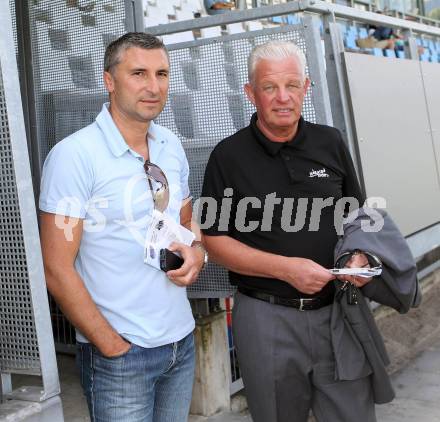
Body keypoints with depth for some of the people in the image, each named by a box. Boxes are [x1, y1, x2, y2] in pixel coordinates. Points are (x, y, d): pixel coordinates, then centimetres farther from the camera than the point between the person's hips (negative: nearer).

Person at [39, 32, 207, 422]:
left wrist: (197, 252, -5)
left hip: (182, 340, 6)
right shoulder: (74, 155, -15)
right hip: (119, 354, -6)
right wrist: (115, 348, -12)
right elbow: (57, 270, -15)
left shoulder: (171, 145, 4)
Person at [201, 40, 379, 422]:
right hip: (267, 316, -2)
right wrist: (286, 268, -17)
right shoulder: (229, 156, -5)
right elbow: (215, 240, -5)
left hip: (338, 310, 2)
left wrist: (361, 255, -8)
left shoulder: (331, 143, 4)